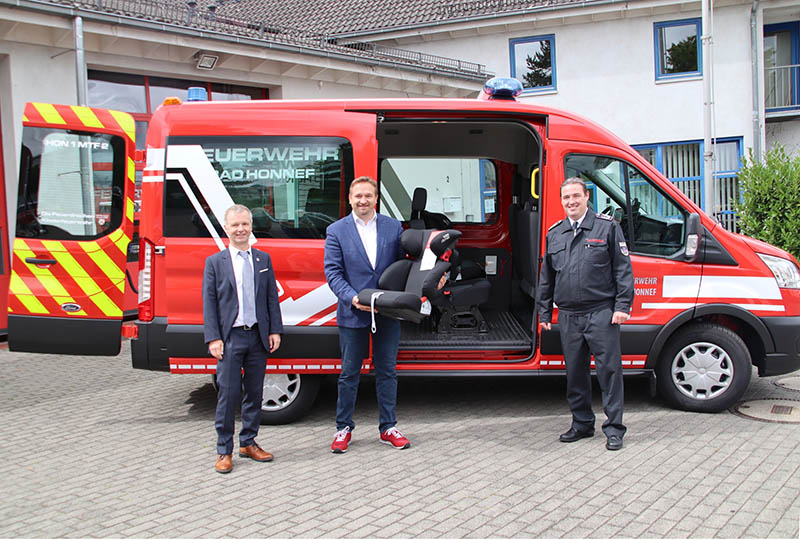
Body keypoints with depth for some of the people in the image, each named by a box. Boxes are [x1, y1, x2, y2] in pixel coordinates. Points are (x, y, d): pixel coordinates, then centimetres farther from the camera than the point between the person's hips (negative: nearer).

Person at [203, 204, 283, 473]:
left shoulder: (264, 259, 9)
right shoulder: (215, 262, 1)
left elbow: (272, 297, 9)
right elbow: (209, 303, -1)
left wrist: (275, 330, 2)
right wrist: (213, 338, -9)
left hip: (258, 336, 3)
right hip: (230, 338, -3)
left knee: (254, 392, 11)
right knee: (228, 394, -1)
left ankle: (248, 443, 24)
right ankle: (224, 451, 9)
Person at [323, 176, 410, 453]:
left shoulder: (393, 227, 4)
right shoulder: (336, 230, -1)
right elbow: (332, 271, -5)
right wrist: (352, 298, -20)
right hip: (352, 314, -2)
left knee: (387, 371, 10)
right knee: (349, 373, 8)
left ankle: (388, 428, 21)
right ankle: (344, 428, 21)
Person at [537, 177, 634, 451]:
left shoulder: (607, 226, 1)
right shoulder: (554, 234, 14)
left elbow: (623, 269, -2)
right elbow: (546, 277, 19)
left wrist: (623, 305, -9)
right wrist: (544, 312, 16)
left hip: (601, 313, -5)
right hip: (568, 316, 5)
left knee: (609, 370, -3)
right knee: (575, 372, 11)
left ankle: (614, 428, 6)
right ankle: (582, 423, 24)